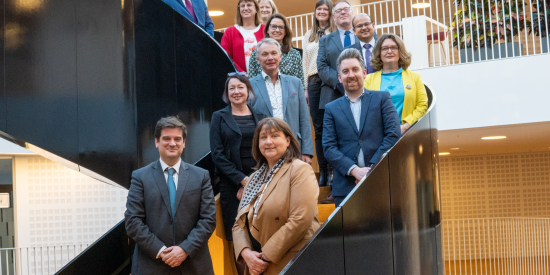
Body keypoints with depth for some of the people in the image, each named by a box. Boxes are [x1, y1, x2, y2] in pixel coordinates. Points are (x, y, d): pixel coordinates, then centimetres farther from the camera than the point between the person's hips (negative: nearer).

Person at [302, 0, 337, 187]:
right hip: (314, 81, 4)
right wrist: (306, 86, 13)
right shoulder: (308, 35, 19)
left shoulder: (336, 33, 4)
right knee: (319, 128, 5)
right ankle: (323, 171, 9)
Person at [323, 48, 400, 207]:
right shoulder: (331, 109, 13)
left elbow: (393, 134, 0)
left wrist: (372, 168, -9)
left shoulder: (382, 99, 10)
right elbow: (329, 147, 3)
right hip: (346, 187, 1)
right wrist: (354, 170, -12)